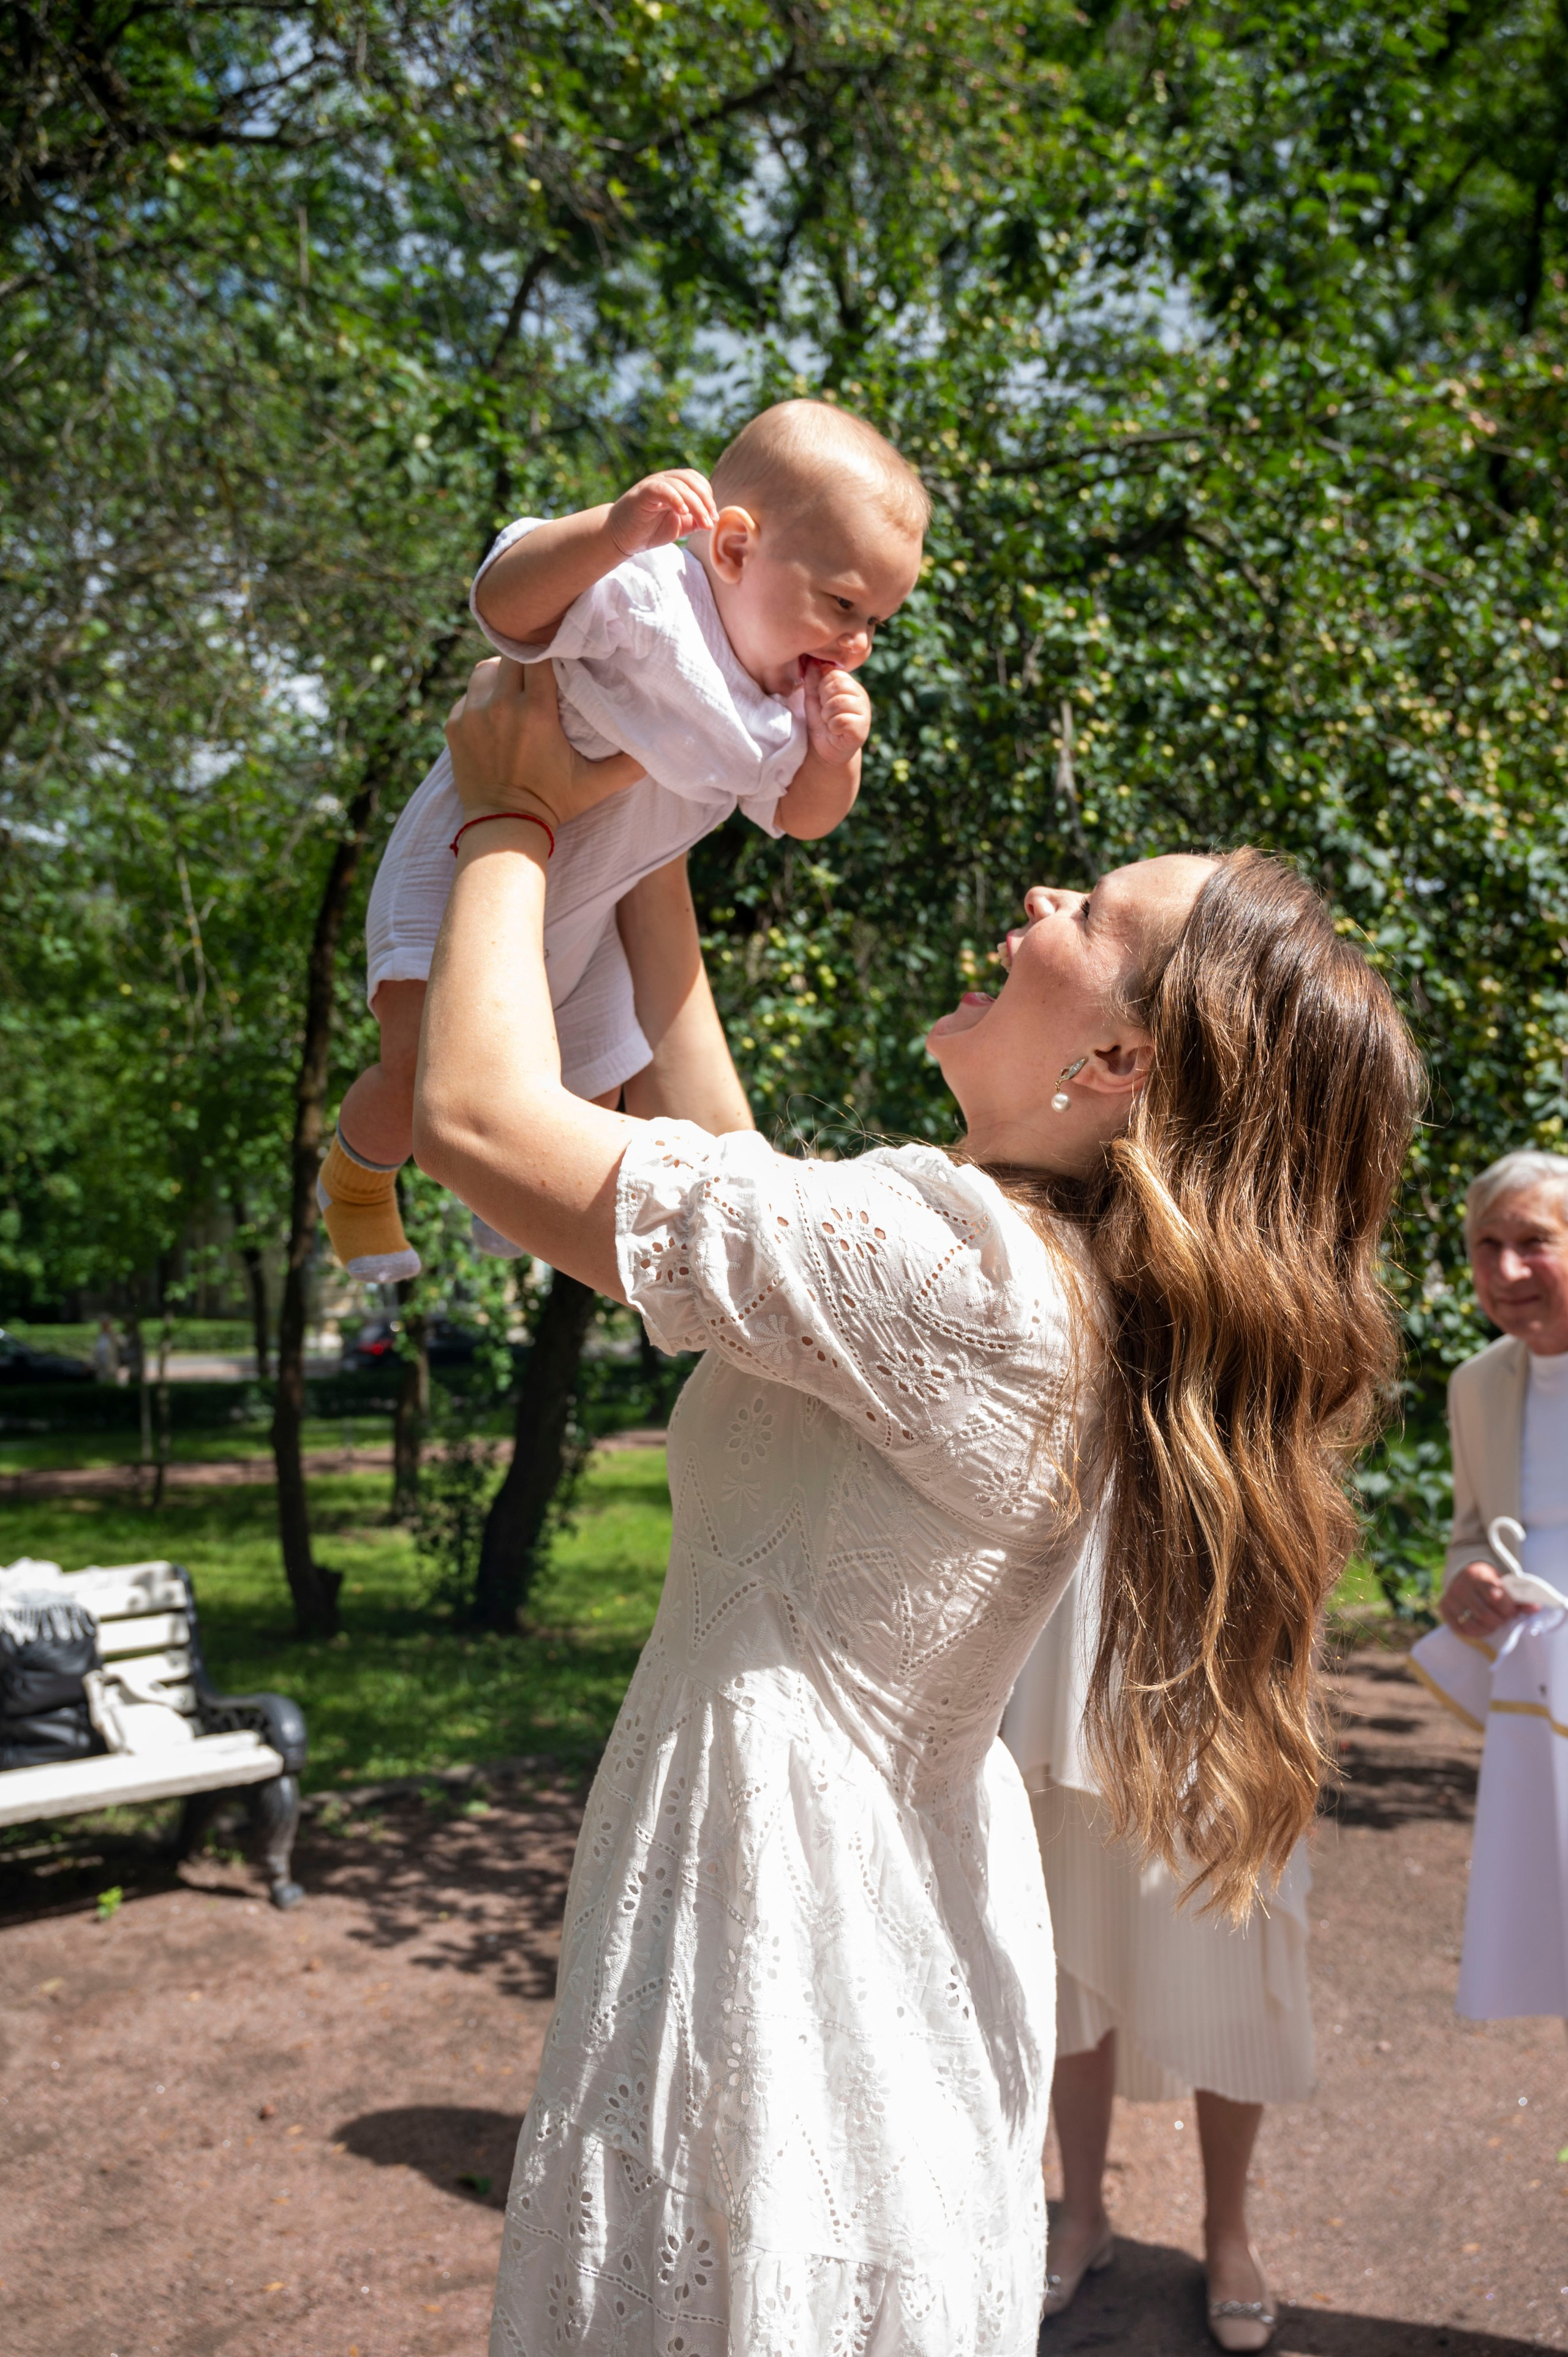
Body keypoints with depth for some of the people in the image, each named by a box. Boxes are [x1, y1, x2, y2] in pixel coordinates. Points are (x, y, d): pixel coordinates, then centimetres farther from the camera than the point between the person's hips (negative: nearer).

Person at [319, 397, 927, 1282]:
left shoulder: (792, 708, -5)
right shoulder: (647, 599, -30)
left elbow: (805, 817, 5)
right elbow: (504, 601, -42)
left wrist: (836, 755, -17)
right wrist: (615, 530, -59)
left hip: (579, 921, 8)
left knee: (597, 1090, 20)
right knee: (426, 1065, -26)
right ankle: (356, 1177, 9)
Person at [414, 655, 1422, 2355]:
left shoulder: (956, 1268, -27)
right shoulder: (1090, 1304, 1)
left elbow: (479, 1116, -24)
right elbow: (737, 1184, 11)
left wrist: (516, 815, -6)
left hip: (776, 1945, -8)